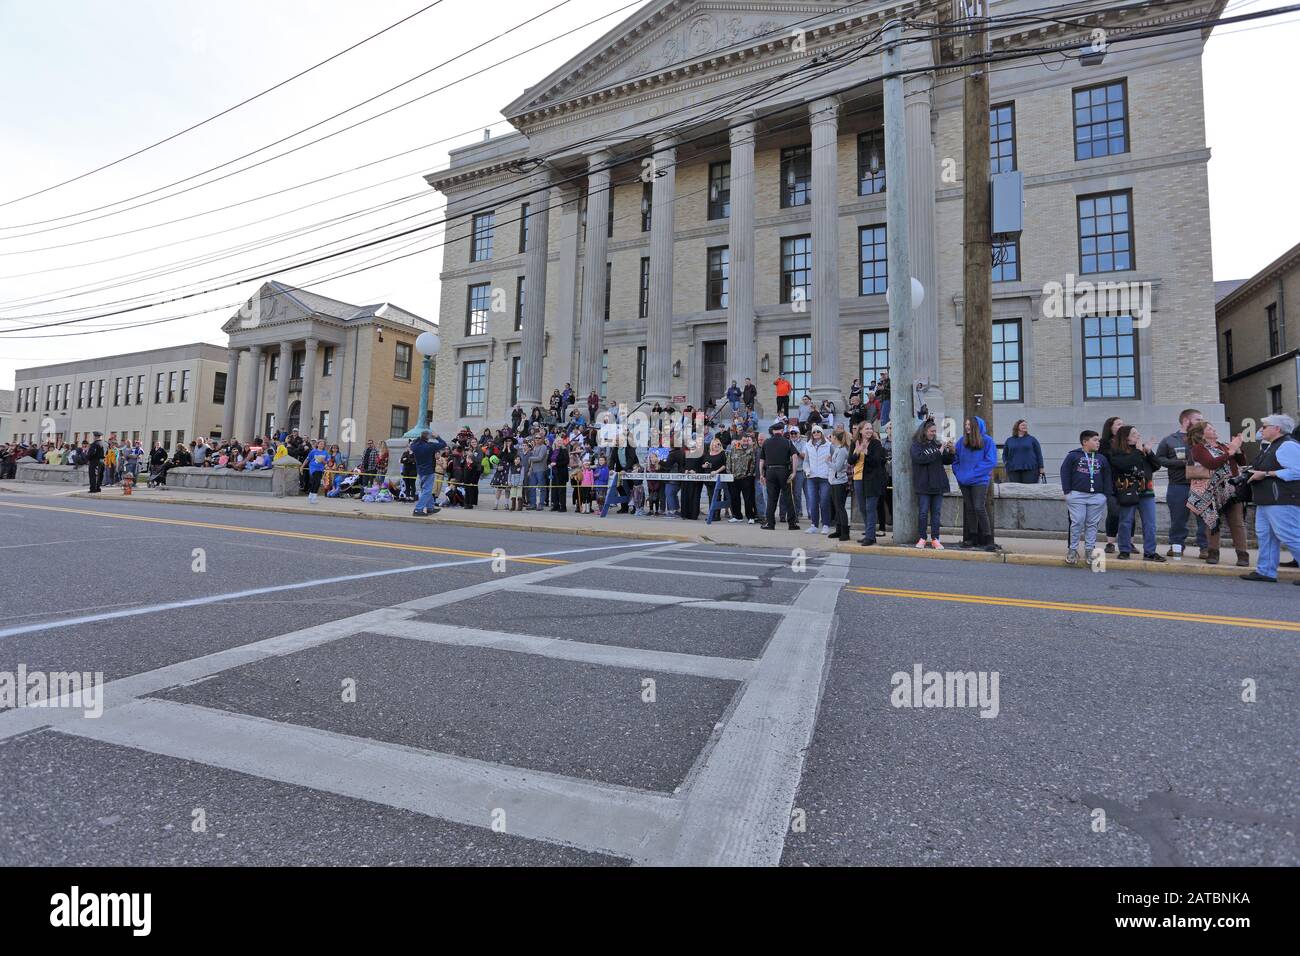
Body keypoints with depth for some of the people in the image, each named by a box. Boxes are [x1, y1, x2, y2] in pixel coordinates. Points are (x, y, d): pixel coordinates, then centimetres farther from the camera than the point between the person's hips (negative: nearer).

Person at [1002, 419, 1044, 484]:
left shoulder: (1032, 439, 10)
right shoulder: (1009, 440, 14)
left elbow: (1039, 454, 8)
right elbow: (1004, 454, 20)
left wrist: (1041, 468, 2)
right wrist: (1005, 462, 1)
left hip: (1030, 470, -1)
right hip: (1014, 471, 1)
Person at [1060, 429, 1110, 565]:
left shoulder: (1102, 458, 13)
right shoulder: (1073, 456, 0)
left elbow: (1107, 477, 17)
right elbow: (1065, 472, 0)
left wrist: (1106, 493, 9)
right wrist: (1067, 491, -4)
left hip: (1097, 497, 4)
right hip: (1077, 495, -4)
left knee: (1092, 524, 6)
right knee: (1077, 522, -5)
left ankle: (1089, 550, 14)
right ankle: (1073, 549, 4)